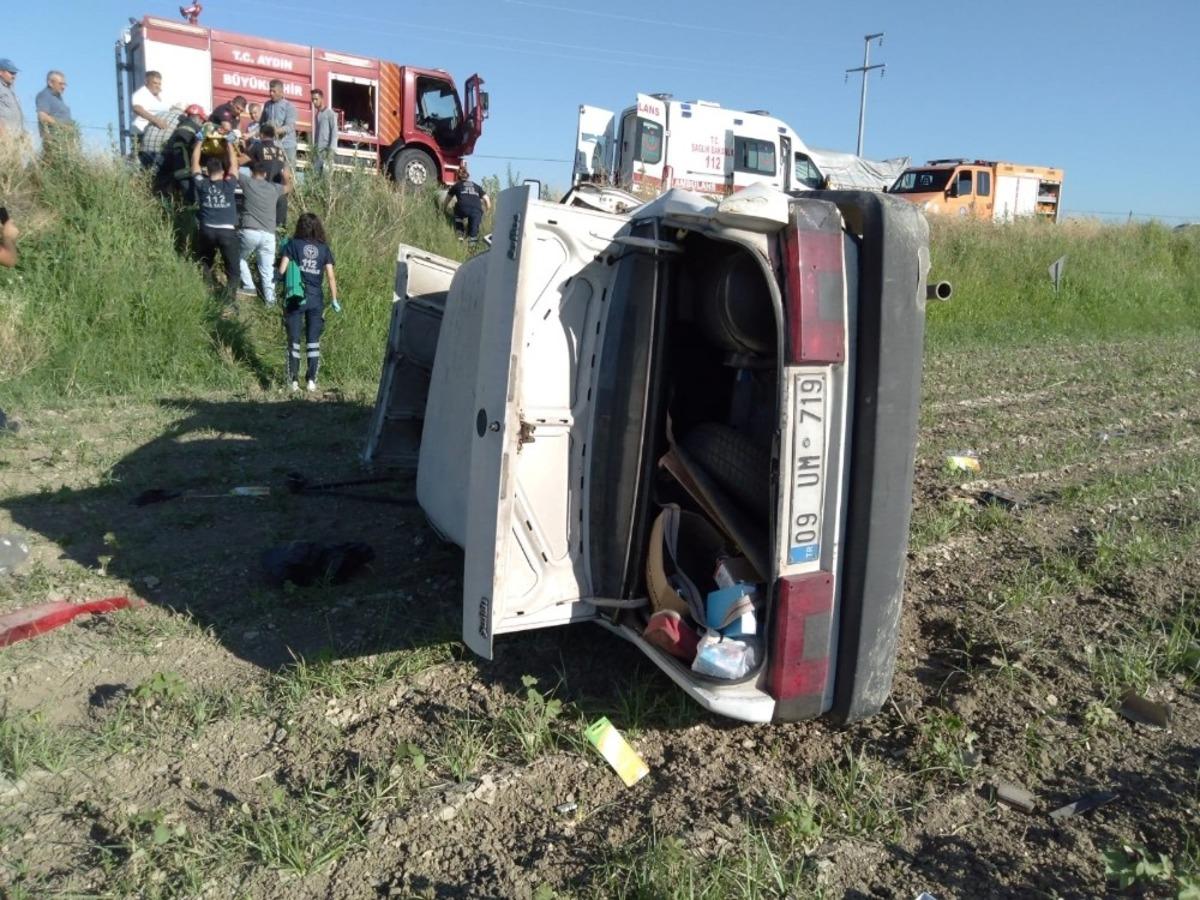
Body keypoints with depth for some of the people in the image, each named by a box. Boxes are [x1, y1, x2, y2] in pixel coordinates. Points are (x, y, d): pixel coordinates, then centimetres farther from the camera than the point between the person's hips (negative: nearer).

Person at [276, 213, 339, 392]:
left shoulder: (292, 244, -1)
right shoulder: (324, 248, 4)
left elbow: (282, 270, -8)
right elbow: (331, 277, 0)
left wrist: (280, 277, 14)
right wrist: (334, 300, 6)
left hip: (295, 298, -1)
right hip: (316, 299, 1)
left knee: (294, 340, 6)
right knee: (313, 341, 9)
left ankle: (294, 380, 6)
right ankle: (312, 380, 7)